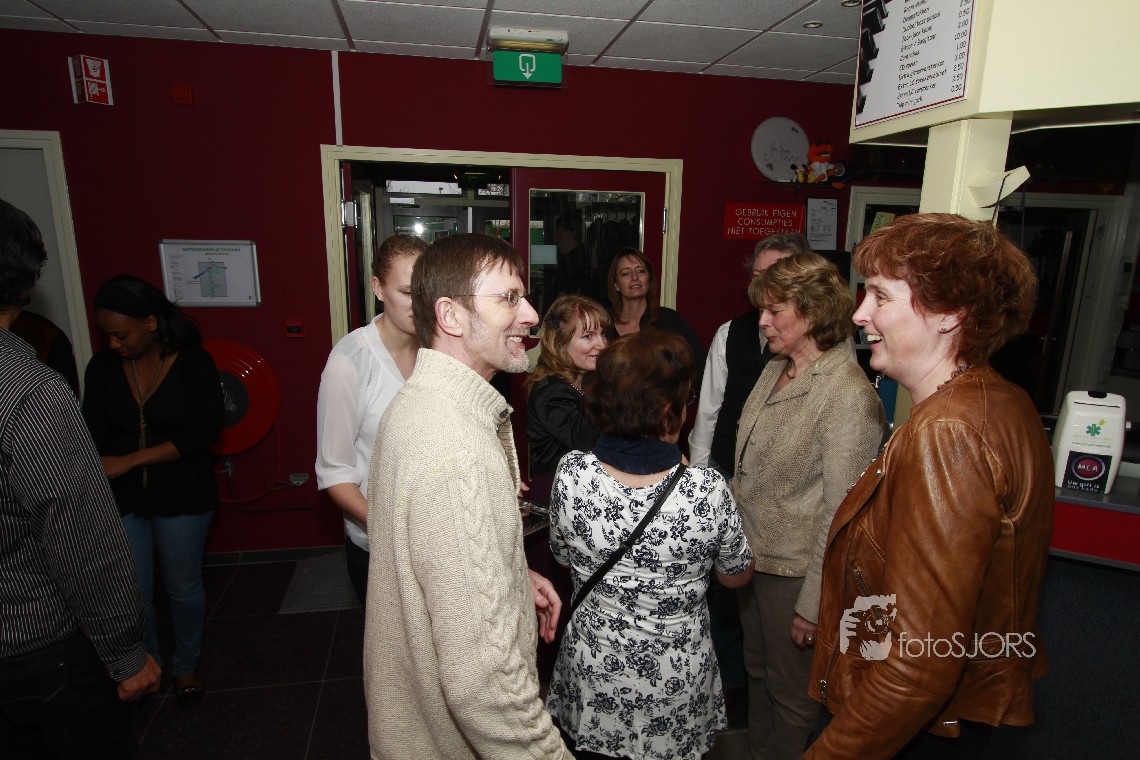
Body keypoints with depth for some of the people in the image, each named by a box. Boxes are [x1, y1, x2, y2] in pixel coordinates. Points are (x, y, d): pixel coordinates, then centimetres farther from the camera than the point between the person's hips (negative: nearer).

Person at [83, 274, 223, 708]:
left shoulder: (193, 363, -11)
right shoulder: (102, 367, -1)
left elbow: (203, 433, -17)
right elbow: (93, 435, -3)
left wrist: (129, 460, -20)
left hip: (182, 497, -2)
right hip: (120, 499, 3)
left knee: (183, 587, 13)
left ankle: (186, 665, 37)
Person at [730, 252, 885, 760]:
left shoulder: (849, 395, -21)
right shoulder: (776, 369, 3)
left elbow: (839, 510, -20)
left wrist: (812, 604, -16)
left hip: (794, 568, -7)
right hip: (750, 552, 8)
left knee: (790, 692, 15)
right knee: (757, 674, 25)